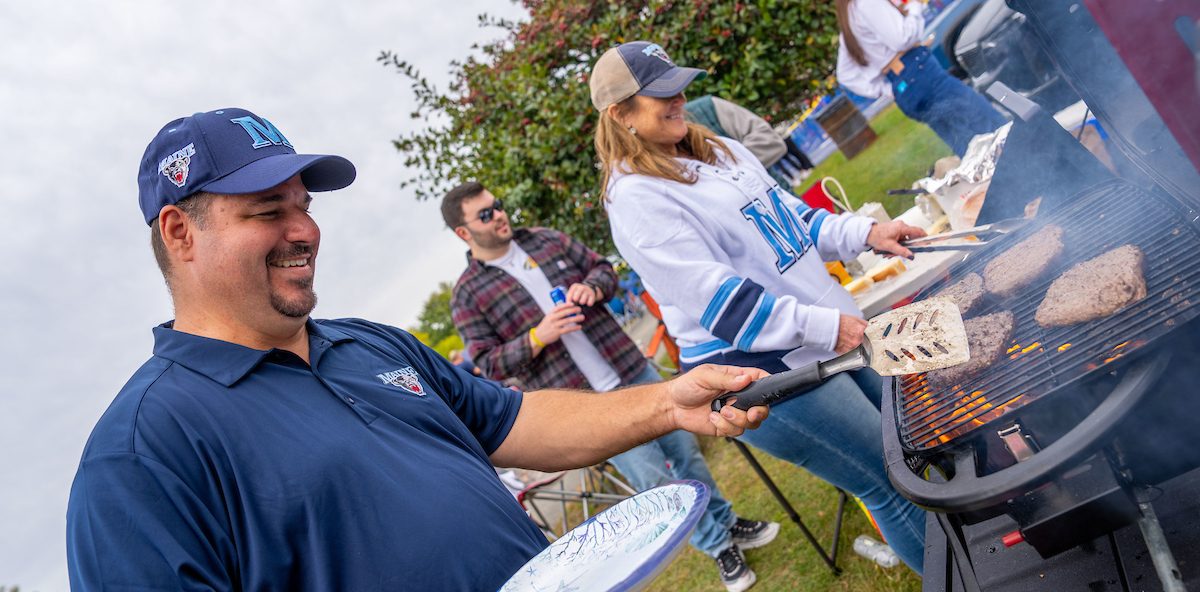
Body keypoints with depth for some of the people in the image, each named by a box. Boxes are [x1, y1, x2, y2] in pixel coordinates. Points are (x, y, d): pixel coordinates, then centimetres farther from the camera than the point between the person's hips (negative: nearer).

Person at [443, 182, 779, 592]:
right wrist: (538, 336, -22)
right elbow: (489, 364, -7)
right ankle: (718, 546, 25)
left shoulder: (545, 240, 6)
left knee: (685, 451, 16)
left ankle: (726, 523, 41)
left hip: (632, 371, 4)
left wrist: (590, 287, -10)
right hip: (587, 403, -4)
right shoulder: (467, 295, -5)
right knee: (656, 480, 1)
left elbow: (604, 269, 13)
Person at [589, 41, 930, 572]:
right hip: (767, 372, -9)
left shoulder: (718, 149, 10)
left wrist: (866, 233, 1)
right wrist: (823, 327, -26)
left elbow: (792, 214, 17)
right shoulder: (637, 200, -18)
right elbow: (714, 298, -24)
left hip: (834, 332, 9)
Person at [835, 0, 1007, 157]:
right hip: (919, 75, -9)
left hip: (905, 95, 9)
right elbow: (901, 38, -17)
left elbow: (847, 75, 20)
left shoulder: (847, 15, 19)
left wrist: (887, 90, 11)